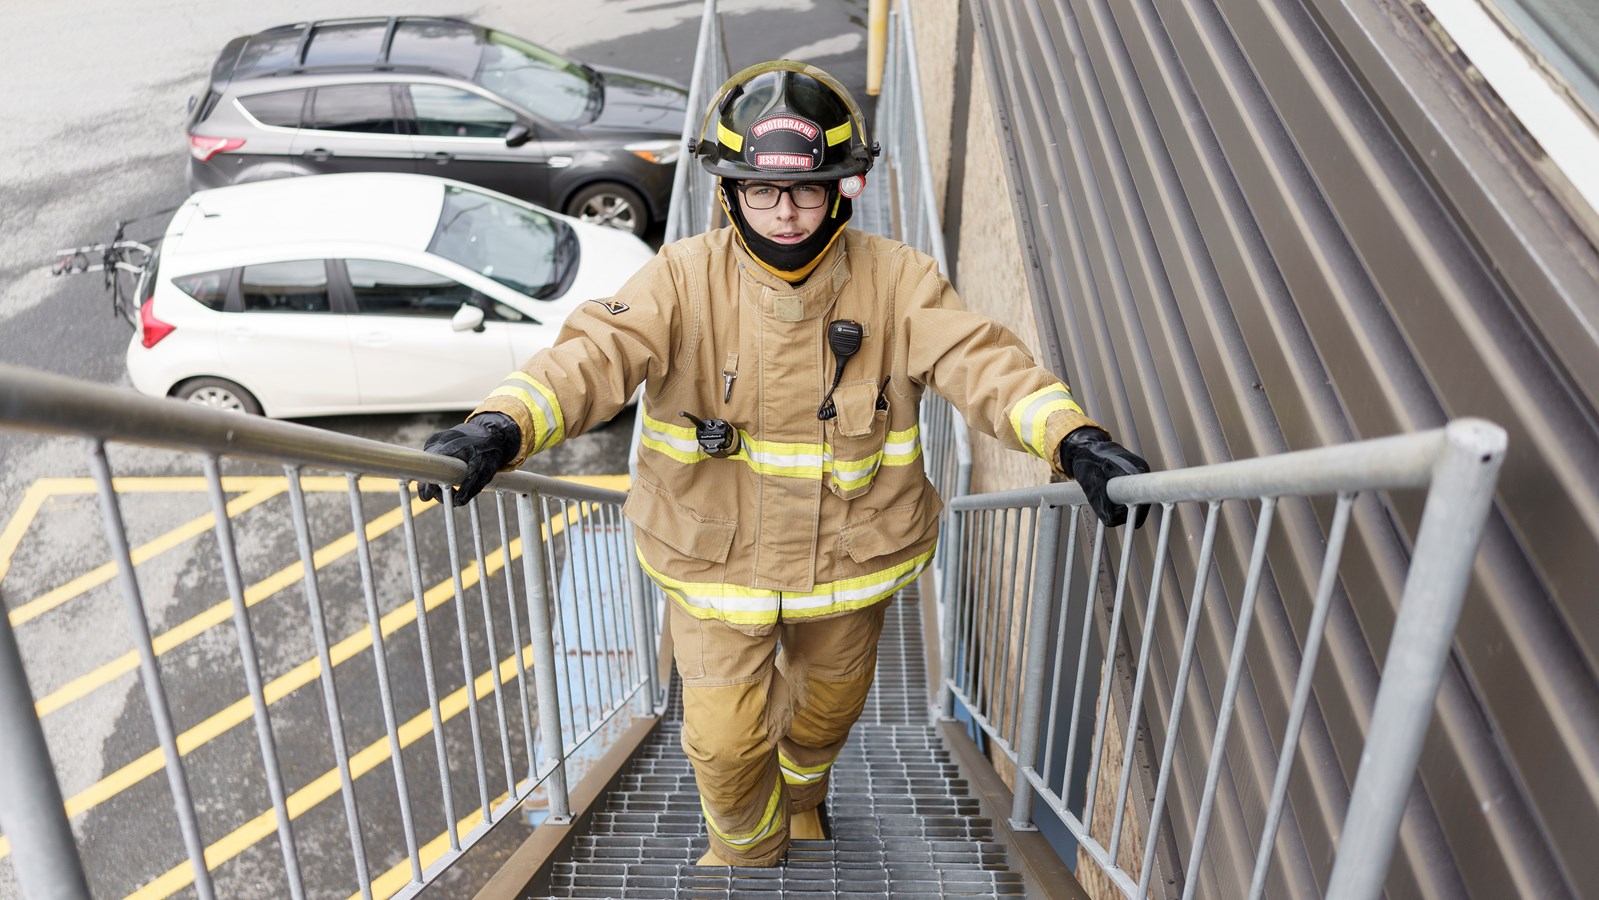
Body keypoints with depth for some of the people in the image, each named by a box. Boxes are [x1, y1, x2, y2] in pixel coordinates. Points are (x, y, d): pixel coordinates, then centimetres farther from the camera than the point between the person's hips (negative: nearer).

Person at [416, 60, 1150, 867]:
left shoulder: (895, 282, -13)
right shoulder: (685, 279, -16)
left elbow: (980, 360, -23)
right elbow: (597, 354, -28)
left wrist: (1073, 439, -41)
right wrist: (501, 426, -47)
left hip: (849, 560, 2)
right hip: (716, 561, -1)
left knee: (829, 705, 25)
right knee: (725, 743, 6)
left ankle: (801, 789, 62)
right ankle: (747, 848, 43)